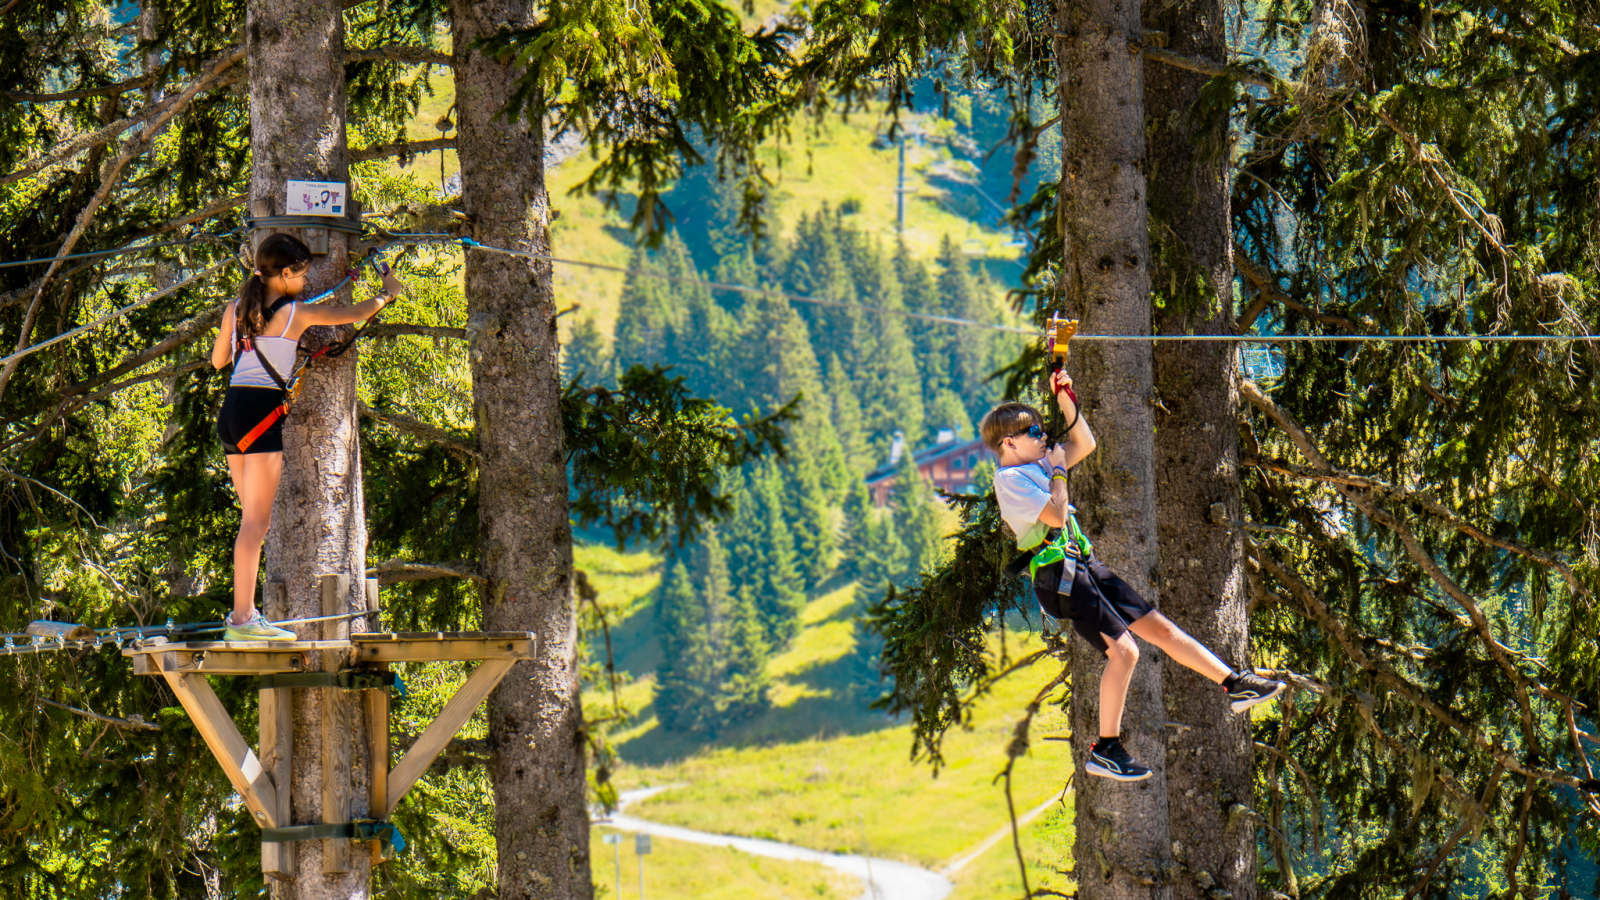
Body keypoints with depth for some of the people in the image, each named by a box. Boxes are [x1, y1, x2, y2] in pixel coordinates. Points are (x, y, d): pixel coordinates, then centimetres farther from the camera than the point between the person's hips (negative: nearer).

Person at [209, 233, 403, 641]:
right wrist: (387, 293, 27)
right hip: (261, 412, -7)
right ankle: (242, 617, -13)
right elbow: (353, 314, 8)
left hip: (231, 412, 7)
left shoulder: (235, 311, 11)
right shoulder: (296, 313, -4)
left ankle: (244, 612, 13)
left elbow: (217, 360, 23)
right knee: (256, 521, -8)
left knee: (254, 519, 14)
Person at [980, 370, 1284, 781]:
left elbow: (1084, 445, 26)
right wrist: (1059, 471, -7)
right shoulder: (1010, 480, -12)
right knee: (1123, 649, -18)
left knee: (1158, 626, 9)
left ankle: (1236, 685, 14)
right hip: (1060, 575, -10)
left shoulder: (1034, 465, 16)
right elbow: (1056, 516, -22)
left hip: (1086, 566, 10)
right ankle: (1105, 750, -11)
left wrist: (1067, 400, 16)